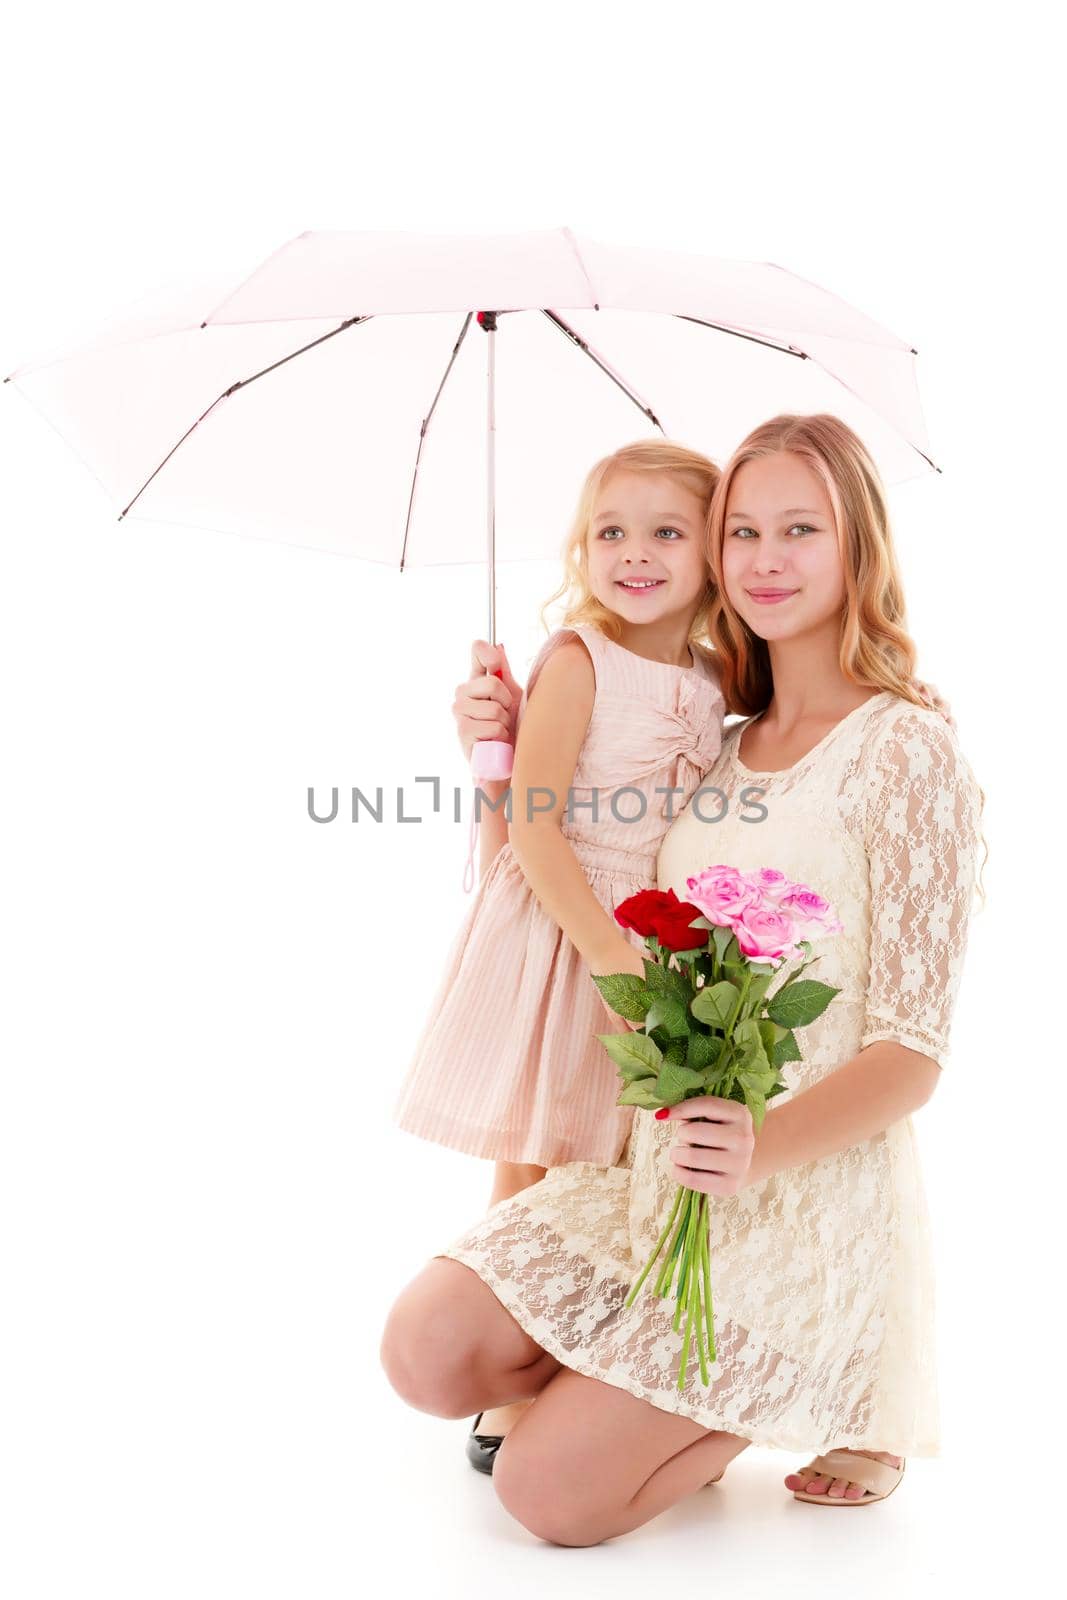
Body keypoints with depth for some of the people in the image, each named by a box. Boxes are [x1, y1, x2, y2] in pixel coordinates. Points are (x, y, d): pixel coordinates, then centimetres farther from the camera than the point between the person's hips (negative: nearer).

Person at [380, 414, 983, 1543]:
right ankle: (703, 1395, 12)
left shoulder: (905, 750, -11)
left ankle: (811, 1399, 12)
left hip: (809, 1191, -6)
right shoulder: (720, 748, 11)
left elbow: (912, 1050, -14)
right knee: (426, 1353, -9)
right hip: (658, 1166, 7)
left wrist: (764, 1145, -32)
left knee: (547, 1491, -11)